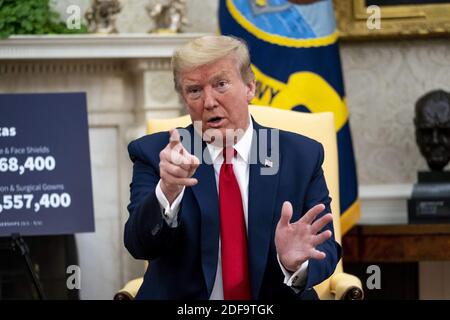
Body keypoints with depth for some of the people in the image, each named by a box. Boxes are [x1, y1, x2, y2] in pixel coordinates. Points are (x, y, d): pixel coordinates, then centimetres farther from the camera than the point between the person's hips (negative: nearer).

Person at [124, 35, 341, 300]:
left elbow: (326, 250, 1)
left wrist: (296, 263, -21)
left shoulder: (303, 156, 2)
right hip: (183, 314, -1)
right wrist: (168, 192, -33)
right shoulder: (153, 154, -1)